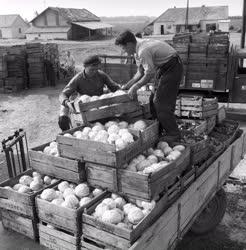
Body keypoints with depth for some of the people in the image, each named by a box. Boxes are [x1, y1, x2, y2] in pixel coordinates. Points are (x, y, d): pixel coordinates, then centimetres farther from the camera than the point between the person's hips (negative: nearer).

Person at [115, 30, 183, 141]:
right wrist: (127, 85, 8)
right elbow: (140, 72, 11)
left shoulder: (143, 51, -28)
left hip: (172, 67, -10)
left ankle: (173, 134, 1)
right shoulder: (137, 50, 4)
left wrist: (135, 87, -12)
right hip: (163, 68, 10)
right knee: (154, 100, 12)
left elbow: (149, 75, -21)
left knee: (162, 102, -9)